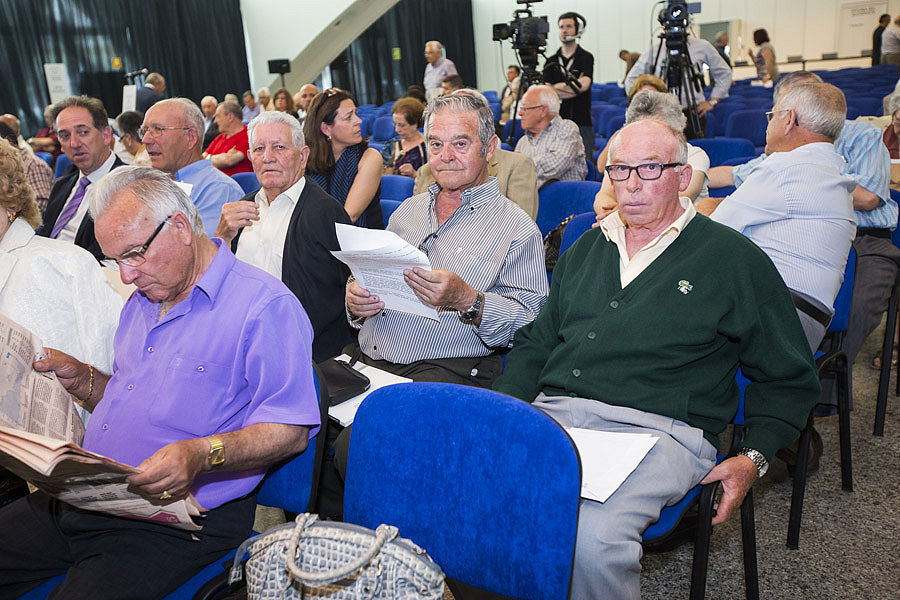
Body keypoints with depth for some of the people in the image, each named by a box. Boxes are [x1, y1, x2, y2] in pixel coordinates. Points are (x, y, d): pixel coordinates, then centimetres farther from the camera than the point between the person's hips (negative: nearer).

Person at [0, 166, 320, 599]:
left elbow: (291, 430, -17)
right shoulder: (143, 300, 18)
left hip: (176, 520, -8)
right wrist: (78, 378, 8)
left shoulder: (265, 305, -12)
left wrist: (201, 454, -31)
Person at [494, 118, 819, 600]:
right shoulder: (586, 248, 23)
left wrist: (753, 458, -1)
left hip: (658, 429, -4)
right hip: (550, 412, 5)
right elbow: (534, 343, 24)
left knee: (593, 538, -33)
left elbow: (787, 379, 12)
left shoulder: (734, 258, 9)